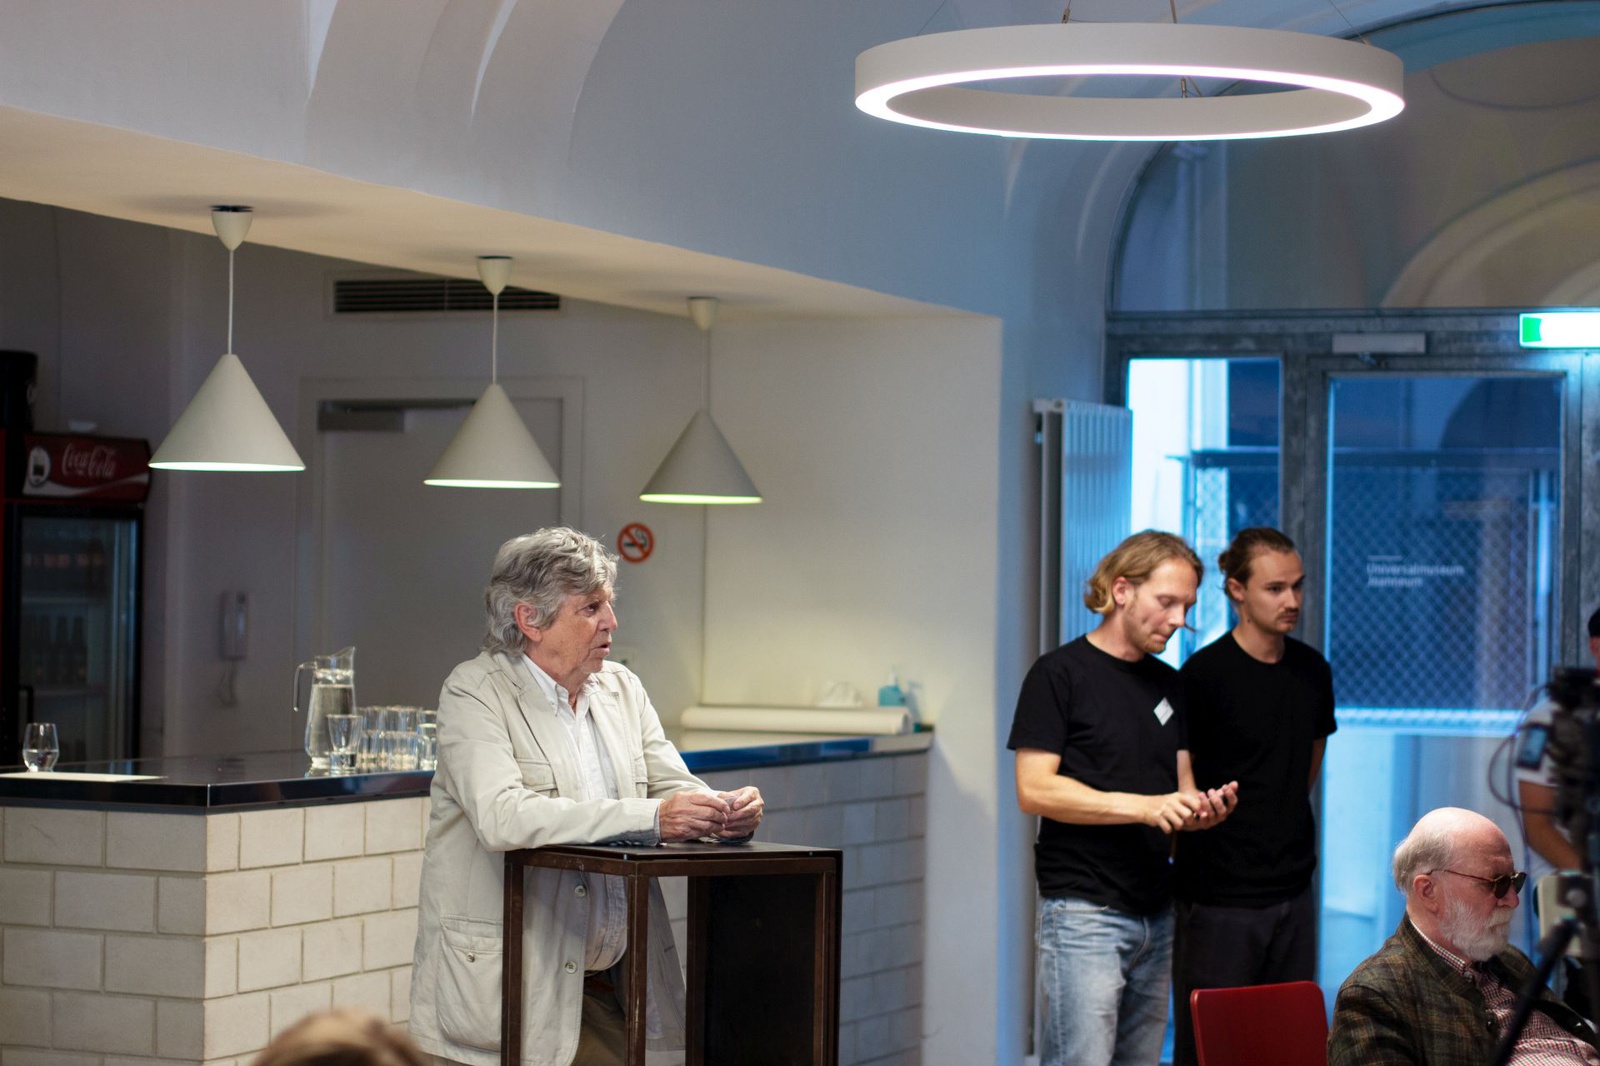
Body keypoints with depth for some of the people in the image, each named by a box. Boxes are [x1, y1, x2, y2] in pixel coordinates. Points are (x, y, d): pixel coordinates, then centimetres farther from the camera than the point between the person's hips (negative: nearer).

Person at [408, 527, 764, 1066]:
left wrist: (725, 811, -15)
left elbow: (676, 789, 10)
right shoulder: (474, 692, -7)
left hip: (607, 978, 6)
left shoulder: (621, 688, 13)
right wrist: (650, 818, -29)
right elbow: (502, 818, -23)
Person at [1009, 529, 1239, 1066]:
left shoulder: (1169, 685, 16)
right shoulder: (1060, 674, -5)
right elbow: (1034, 790, -12)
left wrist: (1201, 809, -5)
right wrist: (1144, 806, -19)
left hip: (1155, 914, 7)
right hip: (1084, 913, -7)